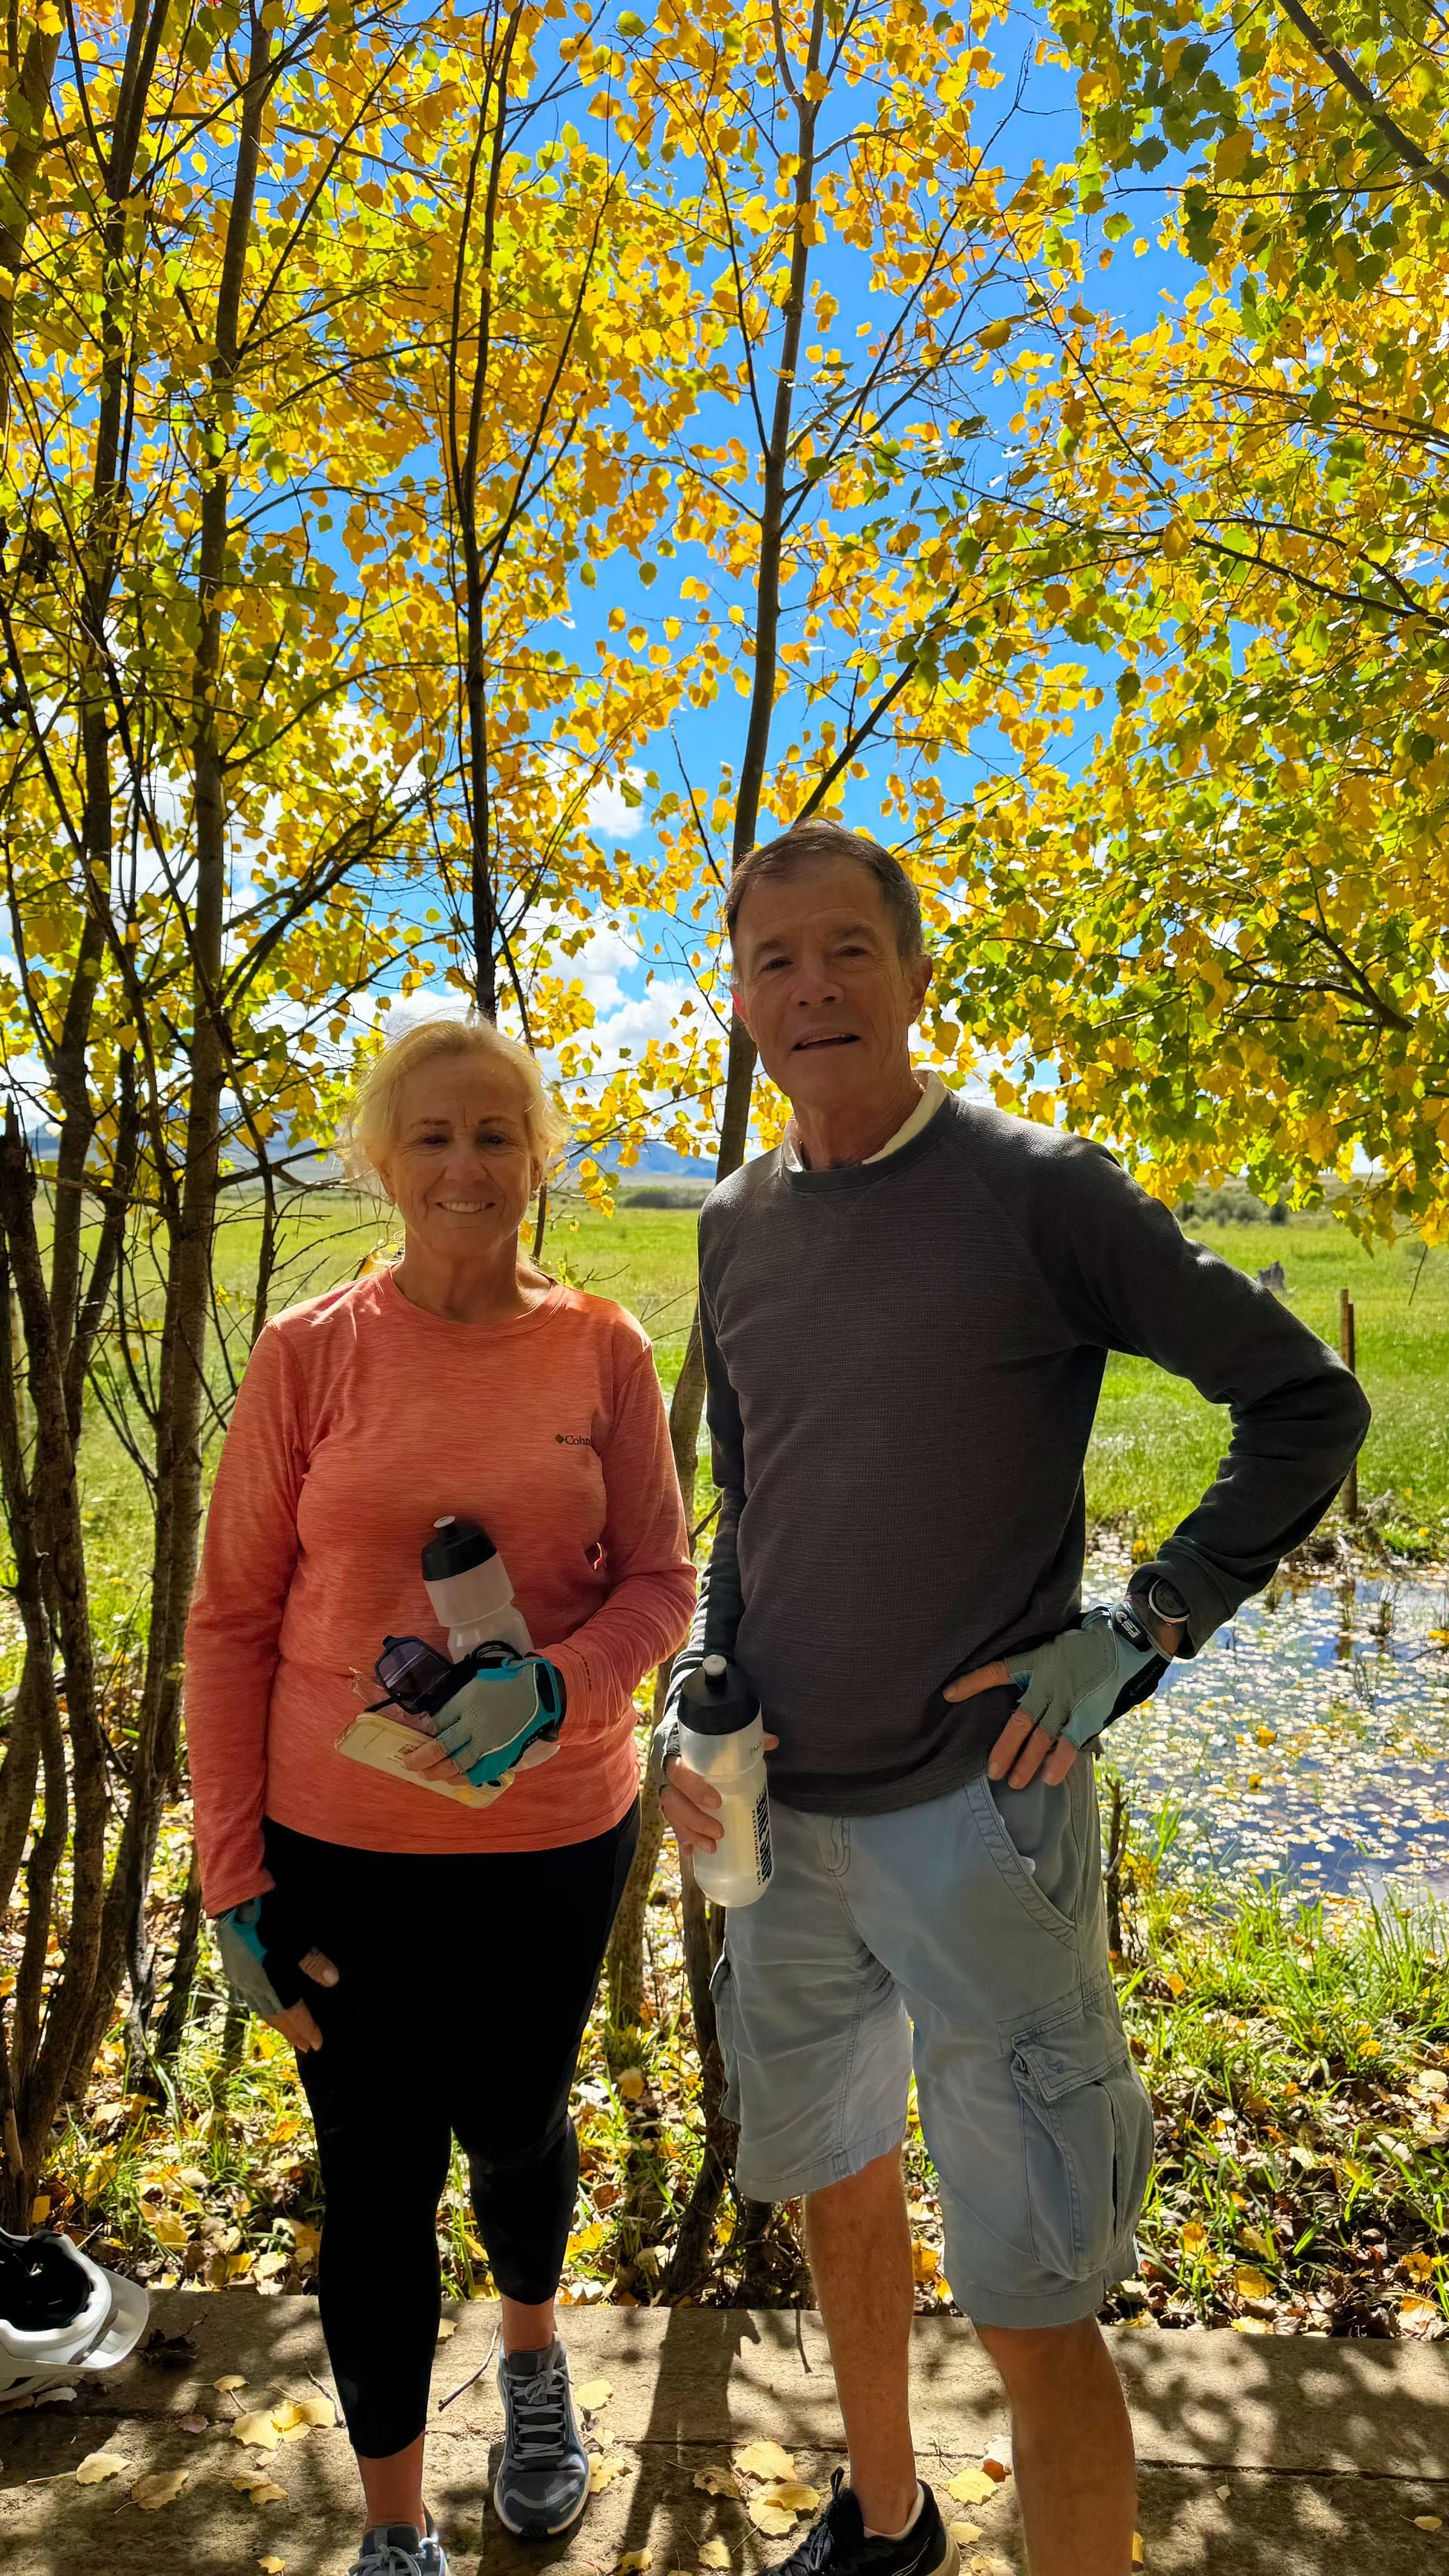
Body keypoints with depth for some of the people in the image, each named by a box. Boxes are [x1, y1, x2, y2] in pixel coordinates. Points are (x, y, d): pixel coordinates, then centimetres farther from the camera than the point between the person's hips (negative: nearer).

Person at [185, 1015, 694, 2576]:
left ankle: (533, 2359, 55)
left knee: (514, 2127, 20)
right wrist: (235, 1877, -4)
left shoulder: (600, 1351, -5)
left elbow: (659, 1583, -3)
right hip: (344, 1846, -1)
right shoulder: (309, 1355, -8)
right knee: (376, 2179, 11)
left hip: (556, 1831, 1)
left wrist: (553, 1686, -23)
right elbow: (231, 1620, -4)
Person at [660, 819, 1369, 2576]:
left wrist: (1140, 1632, -12)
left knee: (1030, 2301, 2)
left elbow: (1308, 1402, -6)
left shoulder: (1038, 1190, -11)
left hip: (976, 1818, -6)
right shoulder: (738, 1230, 6)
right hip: (790, 1824, 6)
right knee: (835, 2187, 23)